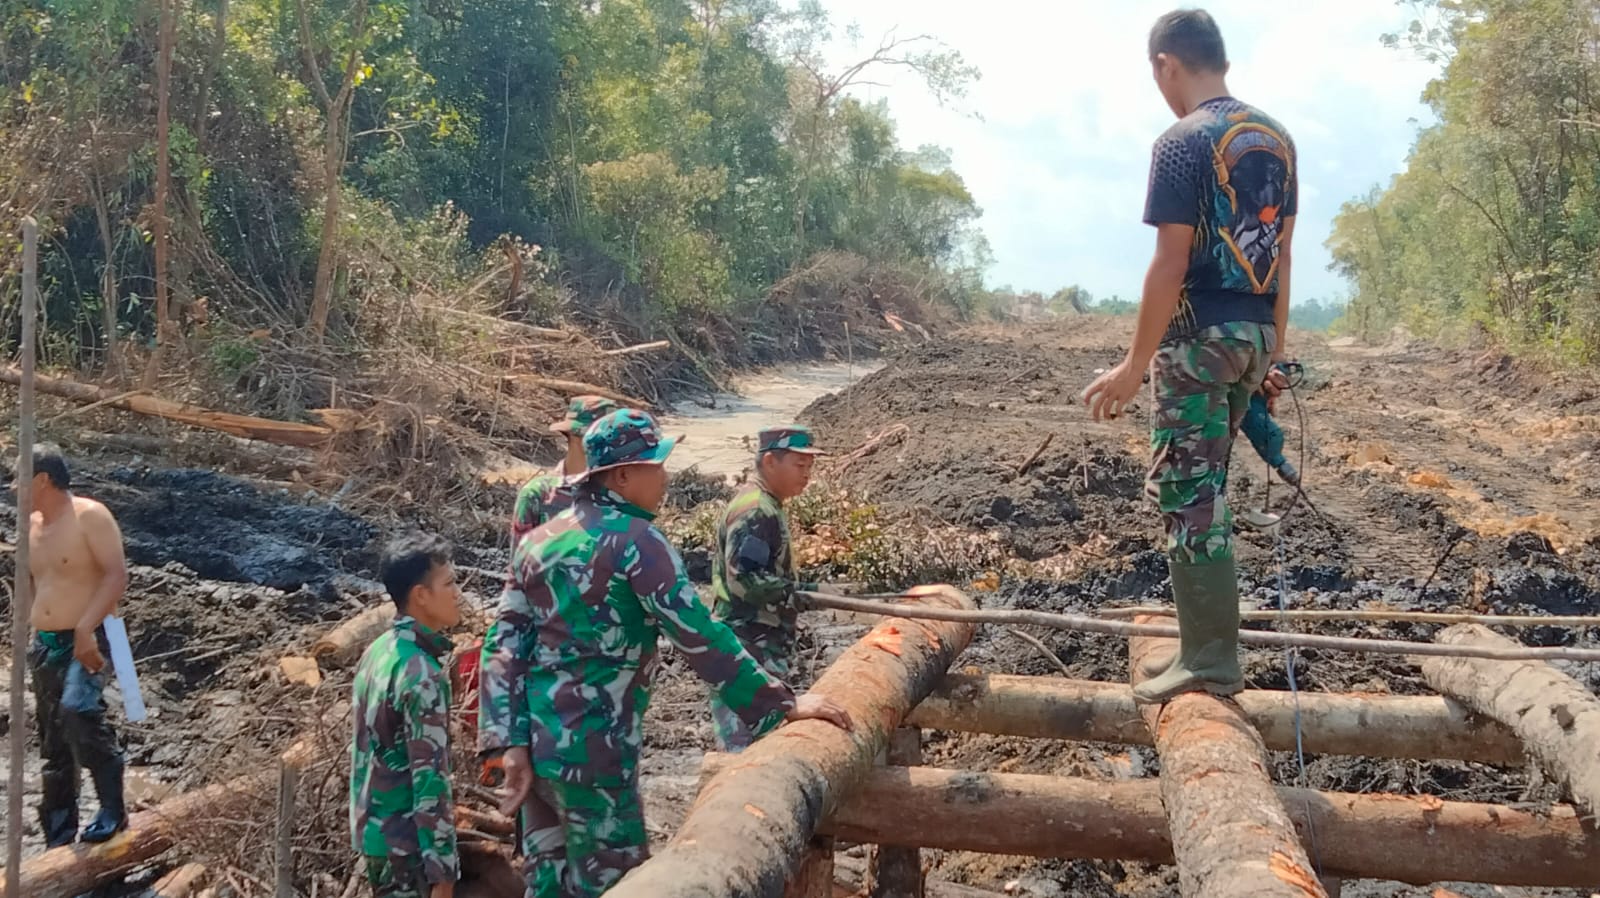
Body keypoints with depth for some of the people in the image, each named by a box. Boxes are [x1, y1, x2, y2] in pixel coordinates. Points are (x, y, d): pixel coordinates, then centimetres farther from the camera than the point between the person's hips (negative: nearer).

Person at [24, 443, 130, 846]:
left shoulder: (89, 516, -10)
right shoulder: (32, 524, 12)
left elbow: (117, 574, -17)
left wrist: (86, 628, -25)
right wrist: (33, 636, 13)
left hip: (87, 641, -8)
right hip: (44, 645, 8)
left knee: (78, 711, -32)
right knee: (54, 745, 11)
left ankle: (112, 809, -17)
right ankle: (58, 839, 21)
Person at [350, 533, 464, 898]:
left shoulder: (377, 652, 5)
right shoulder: (423, 675, -22)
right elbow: (430, 778, -23)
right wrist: (442, 868, -19)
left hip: (373, 828, 9)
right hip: (406, 840, -9)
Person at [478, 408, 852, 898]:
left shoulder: (538, 540, 8)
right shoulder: (635, 540, -13)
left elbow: (506, 647, 3)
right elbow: (700, 638, -16)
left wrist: (509, 745, -1)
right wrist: (784, 705, -10)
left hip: (536, 745, 8)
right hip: (592, 750, -7)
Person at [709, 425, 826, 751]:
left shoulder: (766, 507, 16)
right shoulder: (756, 511, -17)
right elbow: (744, 580, -24)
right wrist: (798, 591, -22)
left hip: (763, 650, 11)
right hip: (749, 652, -11)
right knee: (748, 745, -9)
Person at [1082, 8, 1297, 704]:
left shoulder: (1182, 143, -13)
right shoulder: (1277, 138, 11)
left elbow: (1171, 266, -17)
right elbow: (1281, 253, 15)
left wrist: (1135, 365, -13)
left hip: (1199, 337, -8)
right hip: (1255, 333, 8)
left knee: (1188, 496, -2)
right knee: (1205, 489, 17)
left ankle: (1212, 662, 2)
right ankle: (1205, 641, 24)